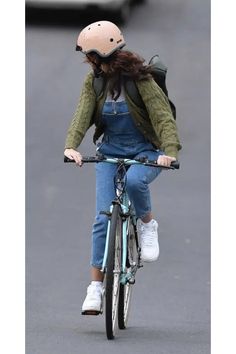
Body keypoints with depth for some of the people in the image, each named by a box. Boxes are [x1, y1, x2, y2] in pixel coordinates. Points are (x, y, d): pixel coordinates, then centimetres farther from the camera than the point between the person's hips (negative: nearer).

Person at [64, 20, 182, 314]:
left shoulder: (140, 80, -17)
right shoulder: (94, 81, -4)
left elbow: (163, 117, -23)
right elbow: (82, 115, -15)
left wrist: (169, 151, -39)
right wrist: (71, 146, -34)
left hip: (145, 152, -3)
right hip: (110, 151, 3)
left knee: (134, 181, -37)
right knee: (103, 218, -9)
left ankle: (147, 224, -4)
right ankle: (96, 286, -4)